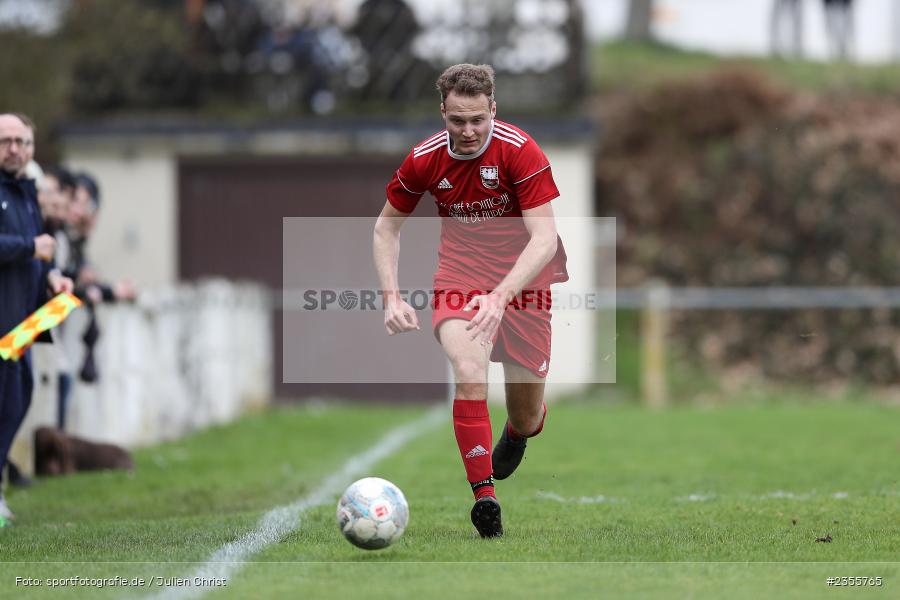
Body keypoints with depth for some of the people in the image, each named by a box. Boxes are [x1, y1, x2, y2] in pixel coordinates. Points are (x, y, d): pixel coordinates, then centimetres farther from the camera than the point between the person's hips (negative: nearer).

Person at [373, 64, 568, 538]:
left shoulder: (520, 151, -19)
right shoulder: (424, 159, -9)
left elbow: (544, 239, -23)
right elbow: (386, 227, 7)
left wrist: (501, 295, -36)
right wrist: (391, 296, -7)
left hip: (522, 280, -1)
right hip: (459, 276, 1)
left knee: (525, 417, 5)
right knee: (469, 370, -29)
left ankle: (519, 430, 45)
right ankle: (483, 496, -25)